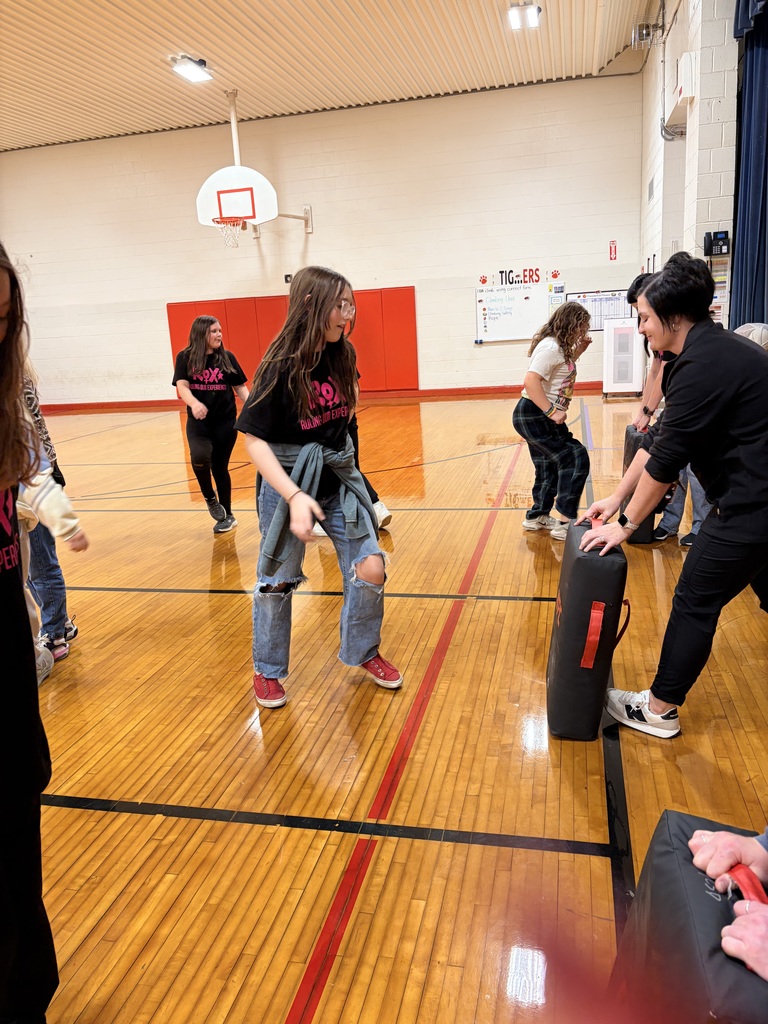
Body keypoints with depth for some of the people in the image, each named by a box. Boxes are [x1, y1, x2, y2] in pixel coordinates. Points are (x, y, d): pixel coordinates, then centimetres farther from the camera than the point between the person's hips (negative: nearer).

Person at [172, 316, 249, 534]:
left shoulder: (227, 357, 2)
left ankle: (227, 515, 22)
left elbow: (240, 387, 5)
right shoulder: (185, 358, -1)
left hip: (225, 421, 1)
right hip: (198, 422, -1)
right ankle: (210, 498, 1)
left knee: (220, 467, 7)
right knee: (199, 457, -26)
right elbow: (182, 386, -12)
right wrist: (194, 403, -34)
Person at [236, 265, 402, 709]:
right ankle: (268, 672, 31)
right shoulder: (282, 365, -19)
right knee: (278, 580, 9)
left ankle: (365, 652, 27)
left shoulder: (341, 355, -2)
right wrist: (294, 496, -32)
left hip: (338, 478, 5)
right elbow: (254, 439, -22)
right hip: (289, 482, -5)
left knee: (371, 570, 0)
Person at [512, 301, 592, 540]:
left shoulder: (560, 347, 12)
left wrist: (578, 351, 14)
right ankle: (566, 523, -8)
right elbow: (531, 381, -28)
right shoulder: (551, 347, -17)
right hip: (534, 416, -11)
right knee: (575, 458, -10)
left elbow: (563, 371, 29)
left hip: (540, 418, 11)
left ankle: (537, 516, 32)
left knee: (550, 467, 18)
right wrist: (552, 412, -26)